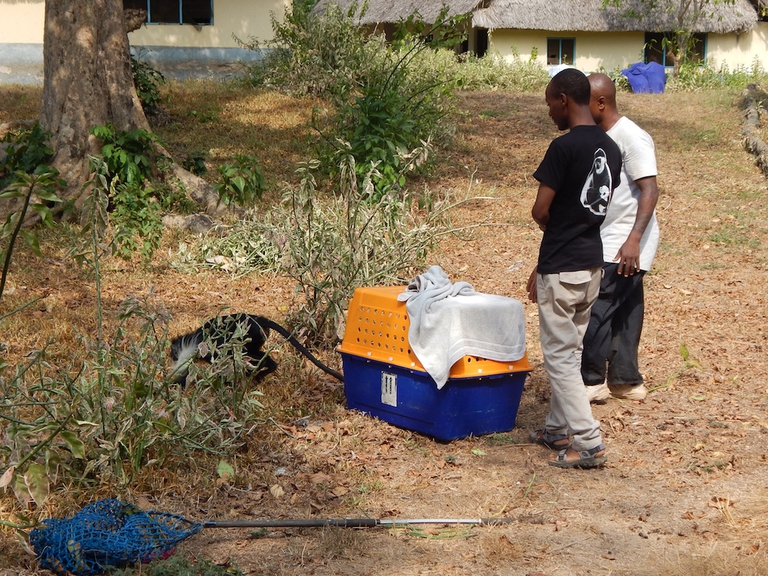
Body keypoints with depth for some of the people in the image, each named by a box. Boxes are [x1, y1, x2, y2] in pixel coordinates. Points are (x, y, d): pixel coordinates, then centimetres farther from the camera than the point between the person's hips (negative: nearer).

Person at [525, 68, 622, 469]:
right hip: (593, 263, 8)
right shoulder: (610, 148, 7)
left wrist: (547, 249, 7)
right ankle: (557, 428, 29)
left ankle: (588, 445, -2)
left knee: (560, 356, -1)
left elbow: (540, 211, -18)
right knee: (570, 352, 18)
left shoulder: (564, 147, -18)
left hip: (561, 269, -8)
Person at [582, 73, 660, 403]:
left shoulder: (631, 137, -16)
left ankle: (592, 381, 2)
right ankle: (625, 381, 20)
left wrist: (633, 240, -30)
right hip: (607, 242, 9)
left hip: (624, 246, -9)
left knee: (594, 310, -8)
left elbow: (650, 191, -22)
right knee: (623, 313, 13)